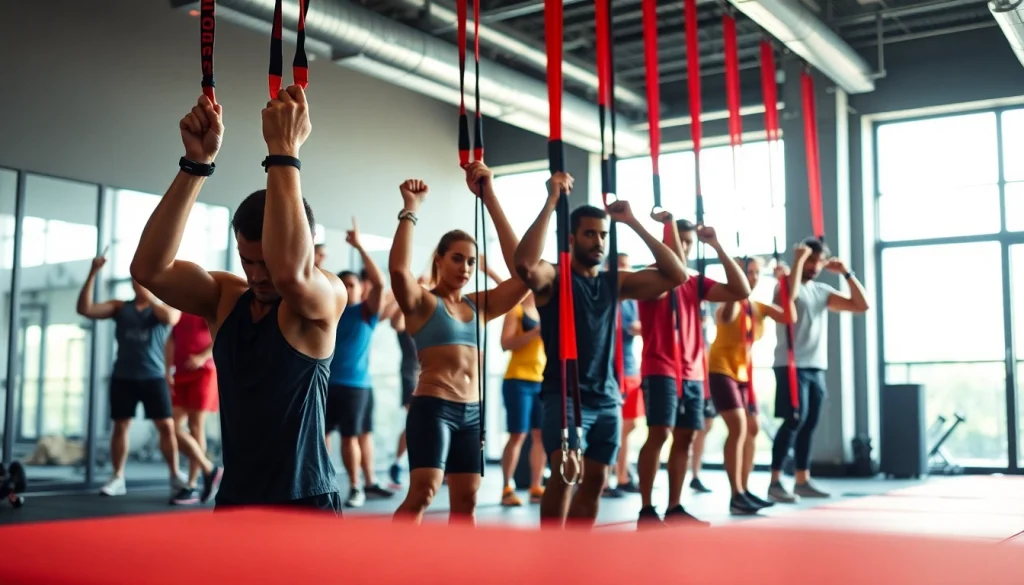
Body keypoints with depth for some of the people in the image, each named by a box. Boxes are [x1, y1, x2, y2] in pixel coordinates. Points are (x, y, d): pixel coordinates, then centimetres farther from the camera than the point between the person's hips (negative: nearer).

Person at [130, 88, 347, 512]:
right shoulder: (225, 298, 2)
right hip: (234, 501, 5)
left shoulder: (328, 298, -10)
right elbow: (150, 269, -15)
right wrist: (197, 163, -21)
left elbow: (291, 272, -34)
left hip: (305, 504, -5)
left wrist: (283, 151, -32)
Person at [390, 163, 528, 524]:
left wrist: (490, 199, 0)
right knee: (423, 492, -19)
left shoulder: (480, 305, 13)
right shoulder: (423, 303, 0)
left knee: (466, 500, 8)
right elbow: (399, 269, -23)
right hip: (432, 407, -6)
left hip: (472, 412, 6)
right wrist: (411, 208, -16)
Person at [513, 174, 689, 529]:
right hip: (564, 395, -6)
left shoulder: (615, 282, 11)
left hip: (607, 399, 6)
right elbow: (525, 264, -28)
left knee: (594, 482, 11)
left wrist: (634, 224, 0)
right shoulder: (553, 278, -4)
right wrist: (551, 203, -25)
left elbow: (676, 275, 4)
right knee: (567, 471, -25)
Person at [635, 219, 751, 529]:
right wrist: (670, 225, -18)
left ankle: (674, 508, 12)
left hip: (692, 372, 6)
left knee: (685, 436, 6)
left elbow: (741, 291, 8)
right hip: (660, 370, -6)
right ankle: (646, 509, -8)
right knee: (659, 433, -14)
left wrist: (718, 246, 5)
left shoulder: (696, 283, 15)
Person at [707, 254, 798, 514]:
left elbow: (790, 317, -6)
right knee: (738, 427, -18)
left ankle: (744, 491, 17)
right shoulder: (730, 304, -14)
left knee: (752, 429, 8)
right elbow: (726, 316, -38)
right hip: (721, 371, -8)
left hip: (744, 374, 8)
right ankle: (736, 496, -18)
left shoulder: (760, 307, 6)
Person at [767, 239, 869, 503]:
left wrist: (846, 273, 7)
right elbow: (788, 294, -29)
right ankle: (775, 482, -10)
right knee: (795, 421, -14)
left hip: (817, 367, 7)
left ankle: (803, 481, 15)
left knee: (809, 424, 8)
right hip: (792, 366, -7)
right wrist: (799, 259, -19)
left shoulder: (823, 291, 16)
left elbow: (862, 305, 13)